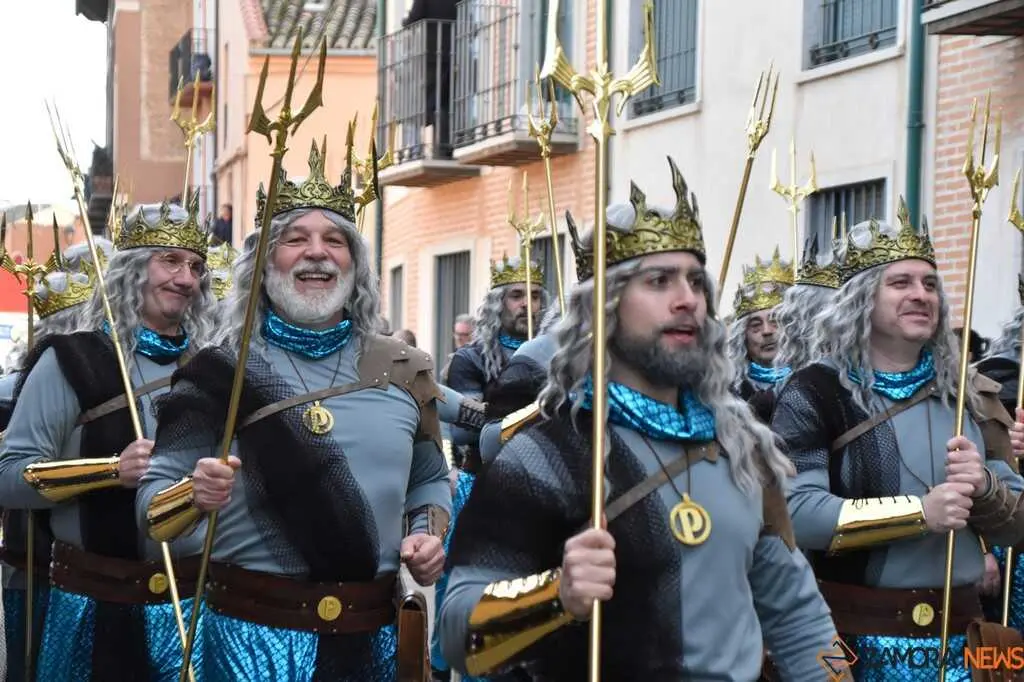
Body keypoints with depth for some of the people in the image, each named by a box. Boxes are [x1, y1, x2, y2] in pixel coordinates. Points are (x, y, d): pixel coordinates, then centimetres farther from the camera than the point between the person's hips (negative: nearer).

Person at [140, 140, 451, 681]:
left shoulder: (402, 370, 6)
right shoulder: (223, 370, -3)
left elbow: (430, 481, 19)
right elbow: (154, 503, -3)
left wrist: (430, 534, 0)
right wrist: (194, 496, -24)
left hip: (374, 633, 3)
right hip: (254, 633, -3)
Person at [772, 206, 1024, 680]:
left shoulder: (970, 396, 9)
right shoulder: (815, 393, -6)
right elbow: (795, 512, -18)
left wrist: (983, 489, -13)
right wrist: (919, 512, -25)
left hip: (958, 639, 5)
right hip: (853, 641, -5)